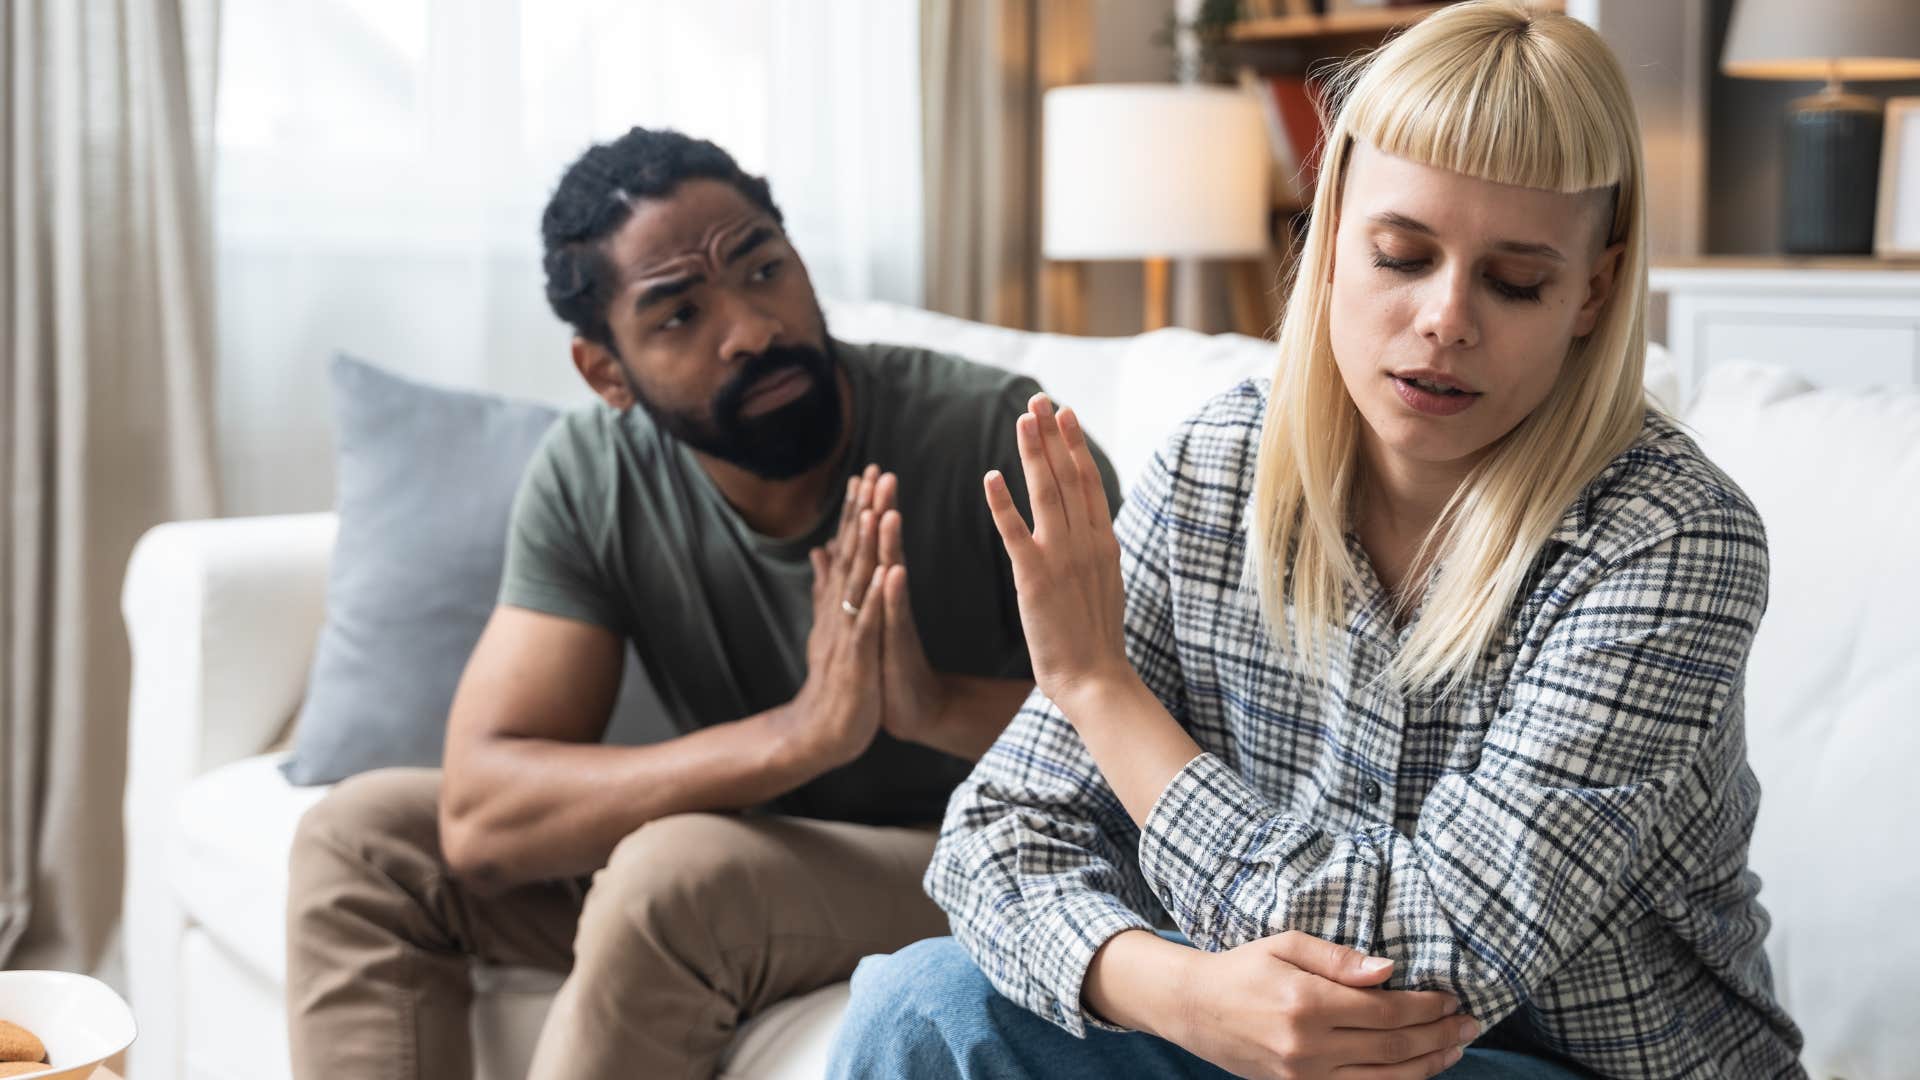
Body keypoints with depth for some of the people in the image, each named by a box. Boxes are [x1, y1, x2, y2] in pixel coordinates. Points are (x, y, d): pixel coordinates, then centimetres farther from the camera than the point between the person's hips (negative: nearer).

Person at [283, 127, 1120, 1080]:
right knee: (360, 835, -5)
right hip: (765, 854, 5)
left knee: (677, 872, -32)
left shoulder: (989, 432, -20)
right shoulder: (588, 477, -10)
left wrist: (941, 706, -39)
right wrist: (798, 734, -33)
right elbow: (480, 814, -19)